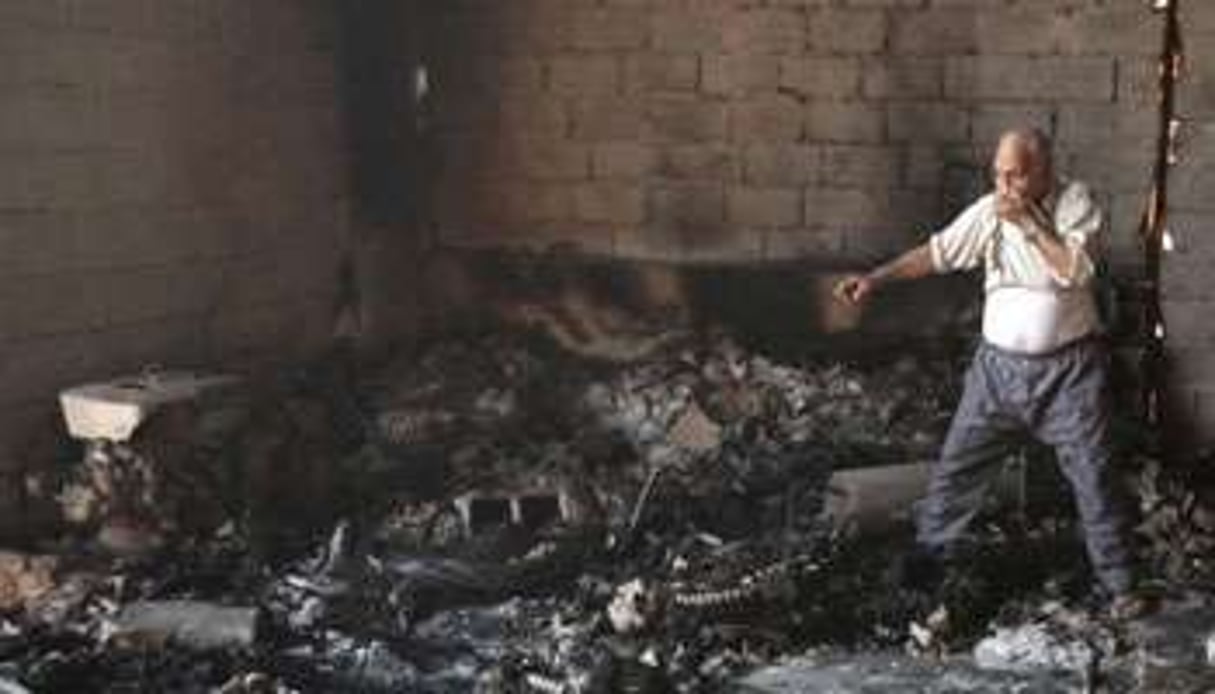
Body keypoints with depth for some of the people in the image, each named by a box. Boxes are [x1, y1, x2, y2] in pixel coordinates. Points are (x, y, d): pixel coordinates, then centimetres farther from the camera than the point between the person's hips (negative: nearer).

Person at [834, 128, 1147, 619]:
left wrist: (1029, 223, -24)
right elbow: (937, 252, 0)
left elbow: (1075, 270, -23)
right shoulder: (988, 212, -3)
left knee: (1094, 478, 3)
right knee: (955, 467, 8)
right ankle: (927, 556, 25)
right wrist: (875, 279, -9)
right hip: (1000, 365, 3)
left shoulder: (1076, 202, -11)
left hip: (1069, 368, -3)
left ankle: (1121, 584, 16)